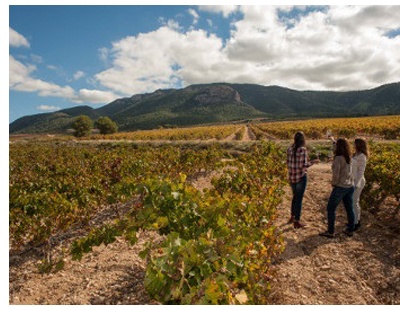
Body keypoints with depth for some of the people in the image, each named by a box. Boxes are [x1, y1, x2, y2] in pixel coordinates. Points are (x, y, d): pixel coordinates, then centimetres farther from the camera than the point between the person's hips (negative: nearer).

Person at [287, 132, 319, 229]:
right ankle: (297, 222, 16)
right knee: (299, 198, 6)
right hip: (301, 177, -6)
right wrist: (313, 162, -2)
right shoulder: (303, 149, -17)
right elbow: (304, 165, -18)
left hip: (292, 177, 6)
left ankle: (292, 217, 36)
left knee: (295, 196, 24)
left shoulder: (290, 148, 0)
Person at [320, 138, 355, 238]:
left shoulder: (338, 158, -19)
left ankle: (330, 232, 8)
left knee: (331, 208, 3)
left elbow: (336, 174, -22)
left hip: (340, 187, -8)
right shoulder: (349, 158, 5)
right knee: (349, 208, 15)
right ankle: (350, 230, 26)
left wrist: (334, 184, -1)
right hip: (350, 186, 8)